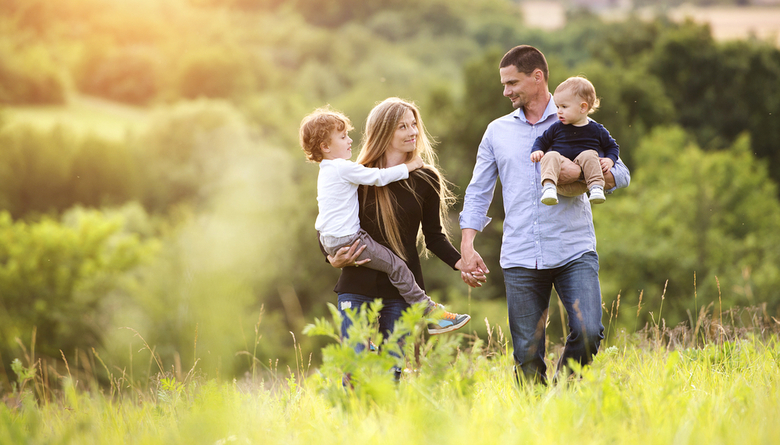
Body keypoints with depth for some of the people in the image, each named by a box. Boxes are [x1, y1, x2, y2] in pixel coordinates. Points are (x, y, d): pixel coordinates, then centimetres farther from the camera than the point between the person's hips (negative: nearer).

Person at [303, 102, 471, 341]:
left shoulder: (327, 171, 16)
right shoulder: (344, 168, -15)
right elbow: (378, 177, -15)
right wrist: (408, 167, -4)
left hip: (329, 240, 11)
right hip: (347, 239, -11)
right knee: (396, 265, -9)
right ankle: (430, 314, -10)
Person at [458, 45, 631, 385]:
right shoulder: (497, 131, 15)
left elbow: (620, 175, 5)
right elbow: (478, 192, 16)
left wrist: (580, 173, -14)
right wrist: (467, 247, 4)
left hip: (574, 252, -2)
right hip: (520, 259, 2)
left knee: (588, 332, -18)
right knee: (527, 355, 0)